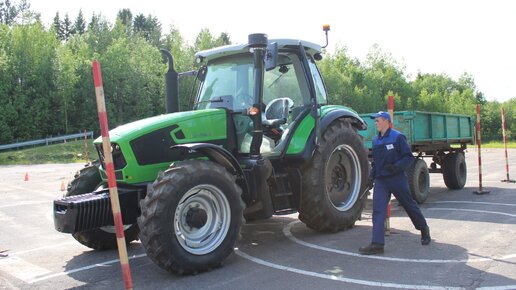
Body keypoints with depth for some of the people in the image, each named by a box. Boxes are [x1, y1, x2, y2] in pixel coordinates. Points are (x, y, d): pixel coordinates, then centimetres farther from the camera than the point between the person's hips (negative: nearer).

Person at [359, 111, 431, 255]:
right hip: (380, 180, 5)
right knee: (378, 210, -6)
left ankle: (424, 230, 36)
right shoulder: (376, 140, 10)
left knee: (409, 205, 11)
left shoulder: (397, 137, -9)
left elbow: (409, 157, -9)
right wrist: (372, 175, 8)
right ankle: (377, 244, -8)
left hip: (397, 179, -5)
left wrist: (397, 166, -25)